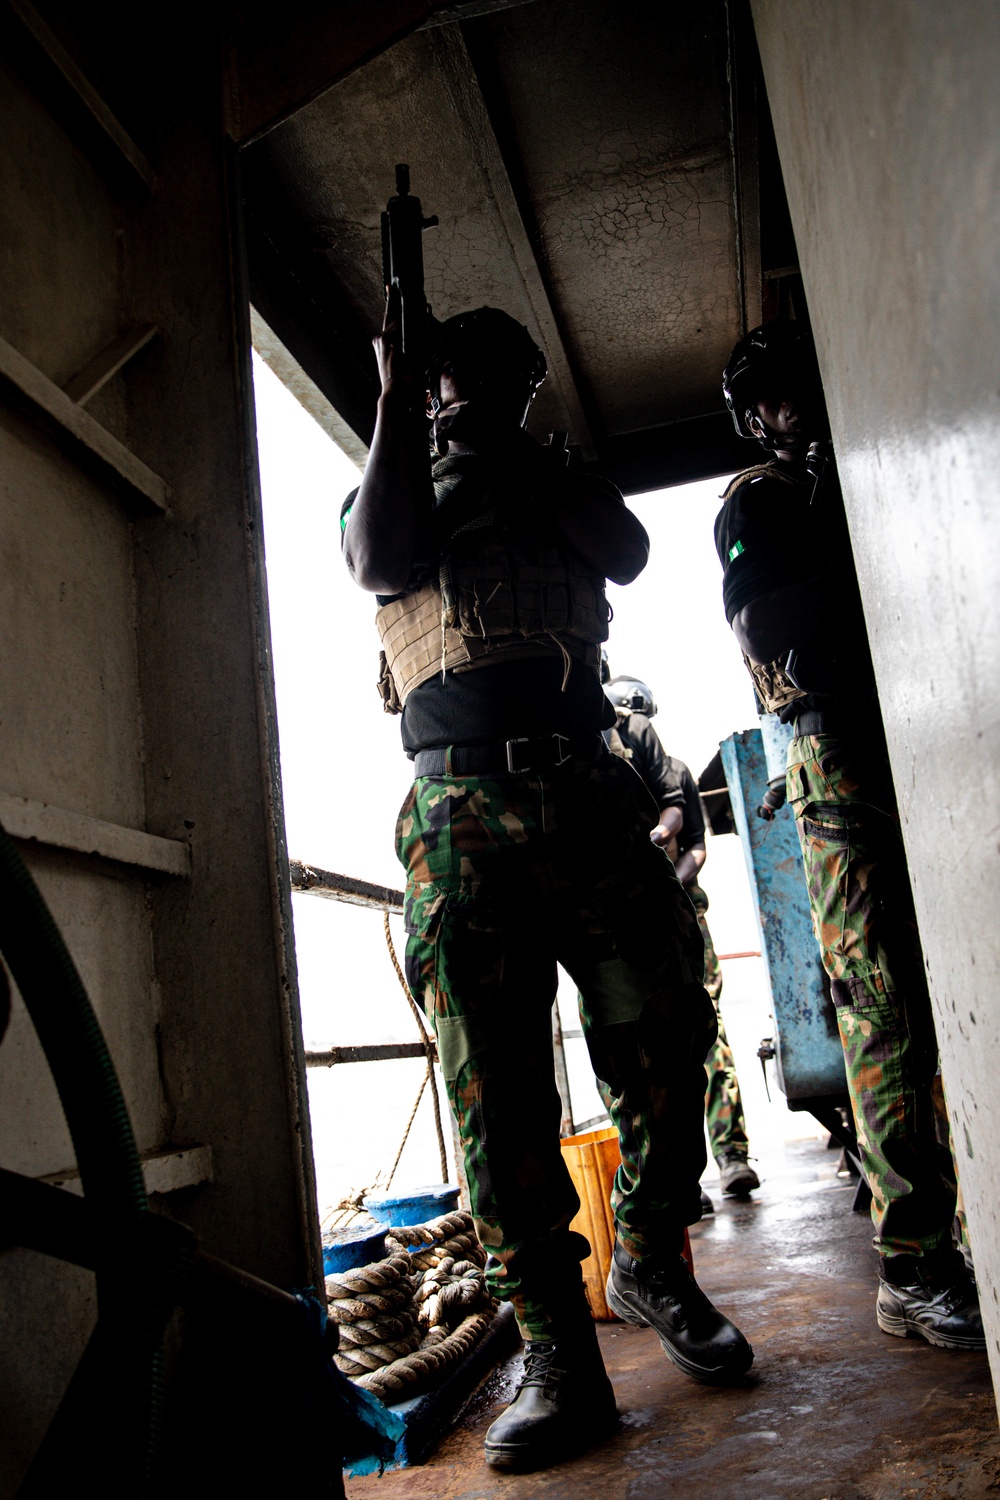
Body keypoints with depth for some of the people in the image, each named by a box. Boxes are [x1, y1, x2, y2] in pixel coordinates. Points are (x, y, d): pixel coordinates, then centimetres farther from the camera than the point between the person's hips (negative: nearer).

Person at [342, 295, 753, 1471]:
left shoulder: (556, 490, 27)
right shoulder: (391, 491, 22)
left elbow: (628, 553, 5)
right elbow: (381, 559, -2)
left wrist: (508, 447, 3)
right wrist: (395, 394, 0)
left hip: (585, 787, 2)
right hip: (460, 806, -2)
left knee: (663, 1042, -2)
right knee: (496, 1082, -7)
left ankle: (651, 1269, 21)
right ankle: (557, 1352, 0)